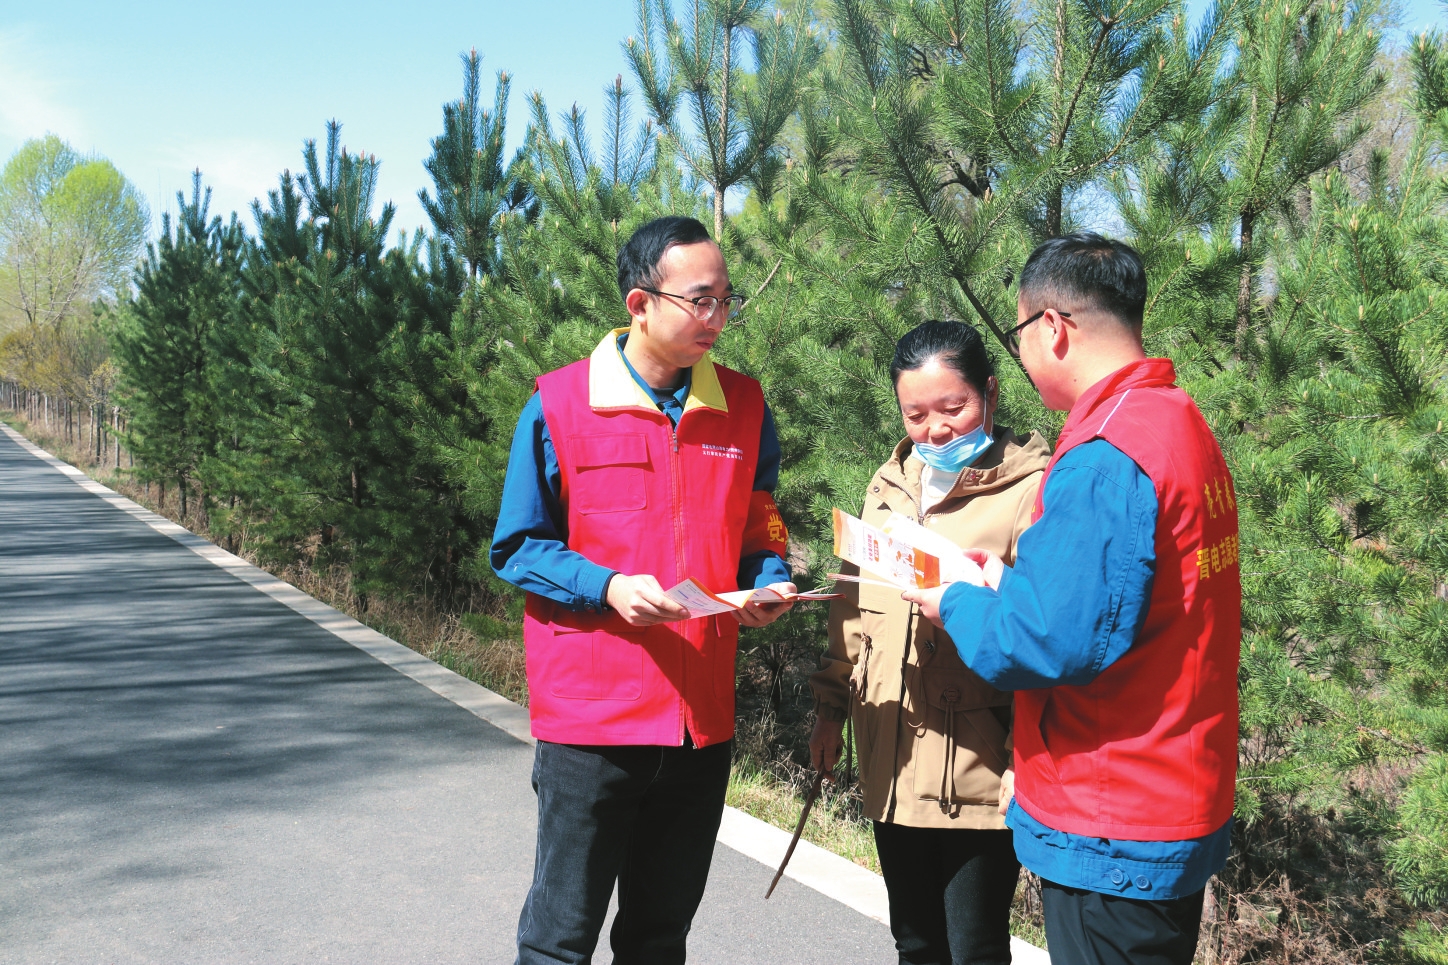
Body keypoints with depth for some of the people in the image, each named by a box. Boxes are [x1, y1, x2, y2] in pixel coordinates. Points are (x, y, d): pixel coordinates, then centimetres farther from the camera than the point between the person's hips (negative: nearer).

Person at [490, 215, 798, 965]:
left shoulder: (744, 408, 5)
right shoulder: (558, 405, -6)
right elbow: (516, 547, -2)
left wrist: (768, 586, -8)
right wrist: (608, 588, -17)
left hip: (703, 718, 4)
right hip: (590, 714, -3)